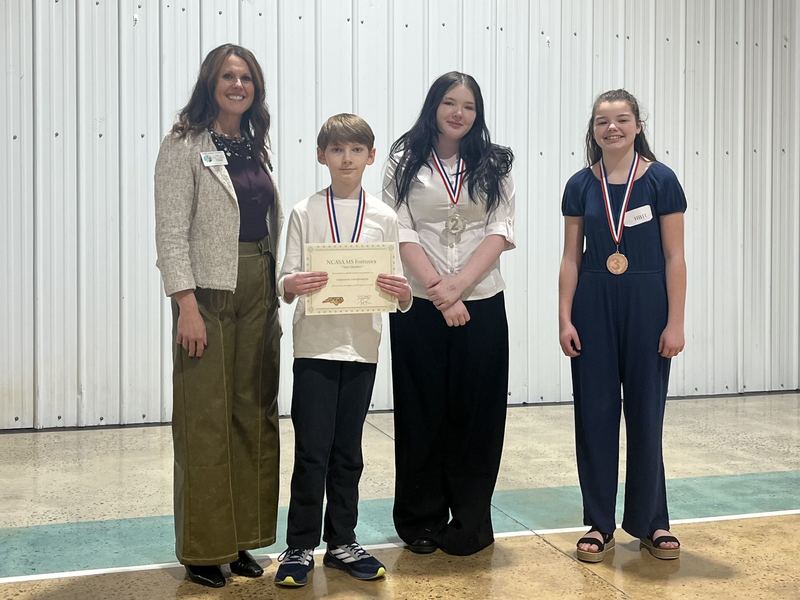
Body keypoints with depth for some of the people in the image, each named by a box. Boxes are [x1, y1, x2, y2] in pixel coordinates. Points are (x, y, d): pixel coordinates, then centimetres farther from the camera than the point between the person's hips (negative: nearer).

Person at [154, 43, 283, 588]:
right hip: (209, 292, -6)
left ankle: (241, 538, 21)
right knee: (207, 420, -1)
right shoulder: (186, 145, -4)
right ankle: (203, 548, 14)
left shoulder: (257, 148, 14)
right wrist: (187, 304, -17)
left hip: (259, 293, 6)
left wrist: (278, 293, 9)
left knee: (255, 415, 8)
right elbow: (171, 230, -10)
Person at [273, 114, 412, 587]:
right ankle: (300, 546, 14)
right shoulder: (305, 213, 0)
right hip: (315, 345, -2)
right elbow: (285, 282, -2)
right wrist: (293, 286, -24)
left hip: (362, 347, 2)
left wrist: (403, 293, -17)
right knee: (312, 450, 0)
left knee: (348, 450, 12)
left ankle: (342, 542, 25)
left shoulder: (384, 217, 4)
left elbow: (398, 290, 5)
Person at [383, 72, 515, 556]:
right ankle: (421, 520, 19)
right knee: (422, 412, 5)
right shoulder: (406, 163, 4)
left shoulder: (495, 165, 8)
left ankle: (469, 524, 16)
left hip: (482, 303, 1)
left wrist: (458, 285, -14)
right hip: (419, 305, -1)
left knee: (475, 412, 4)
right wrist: (440, 293, -14)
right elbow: (402, 234, -5)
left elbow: (500, 232, -1)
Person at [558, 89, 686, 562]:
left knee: (646, 414, 6)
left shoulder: (660, 180, -3)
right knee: (595, 414, 5)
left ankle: (651, 522, 22)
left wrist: (675, 322, -7)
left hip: (646, 304, -2)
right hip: (593, 305, 2)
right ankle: (600, 525, 17)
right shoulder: (581, 185, 3)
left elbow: (674, 257, -3)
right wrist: (565, 318, -1)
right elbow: (572, 257, 5)